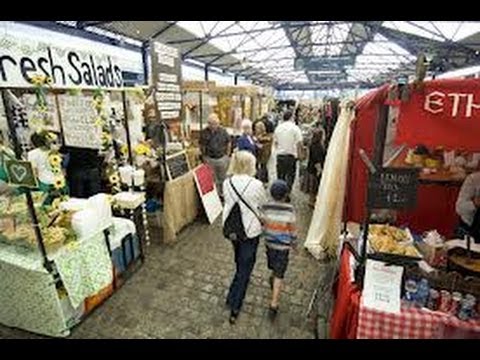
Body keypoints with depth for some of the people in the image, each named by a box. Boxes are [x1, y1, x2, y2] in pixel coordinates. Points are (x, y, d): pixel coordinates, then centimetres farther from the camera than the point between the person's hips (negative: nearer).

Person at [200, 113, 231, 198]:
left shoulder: (223, 131, -6)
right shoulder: (204, 132, -8)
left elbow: (229, 143, 6)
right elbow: (202, 146, 3)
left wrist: (227, 155, 3)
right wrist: (205, 156, 1)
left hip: (222, 158, 1)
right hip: (210, 159, -1)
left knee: (222, 178, 15)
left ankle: (222, 193, 32)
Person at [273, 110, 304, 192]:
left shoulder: (278, 128, 4)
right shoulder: (295, 128, -8)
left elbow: (275, 142, 10)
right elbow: (299, 143, -12)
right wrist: (301, 154, 1)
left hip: (279, 155, 4)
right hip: (291, 155, -4)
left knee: (280, 176, 16)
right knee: (290, 176, 5)